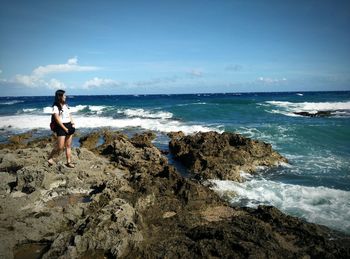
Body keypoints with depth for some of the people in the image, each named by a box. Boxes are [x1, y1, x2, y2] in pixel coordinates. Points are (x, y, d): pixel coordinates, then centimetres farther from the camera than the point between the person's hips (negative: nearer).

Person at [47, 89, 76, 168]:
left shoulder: (65, 105, 13)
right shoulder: (55, 107, -9)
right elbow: (57, 119, -13)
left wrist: (72, 123, 1)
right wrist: (65, 128, -14)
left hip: (69, 126, 7)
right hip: (61, 127, -7)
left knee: (68, 145, 7)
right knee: (60, 147, -9)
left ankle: (69, 162, 12)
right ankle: (50, 158, 13)